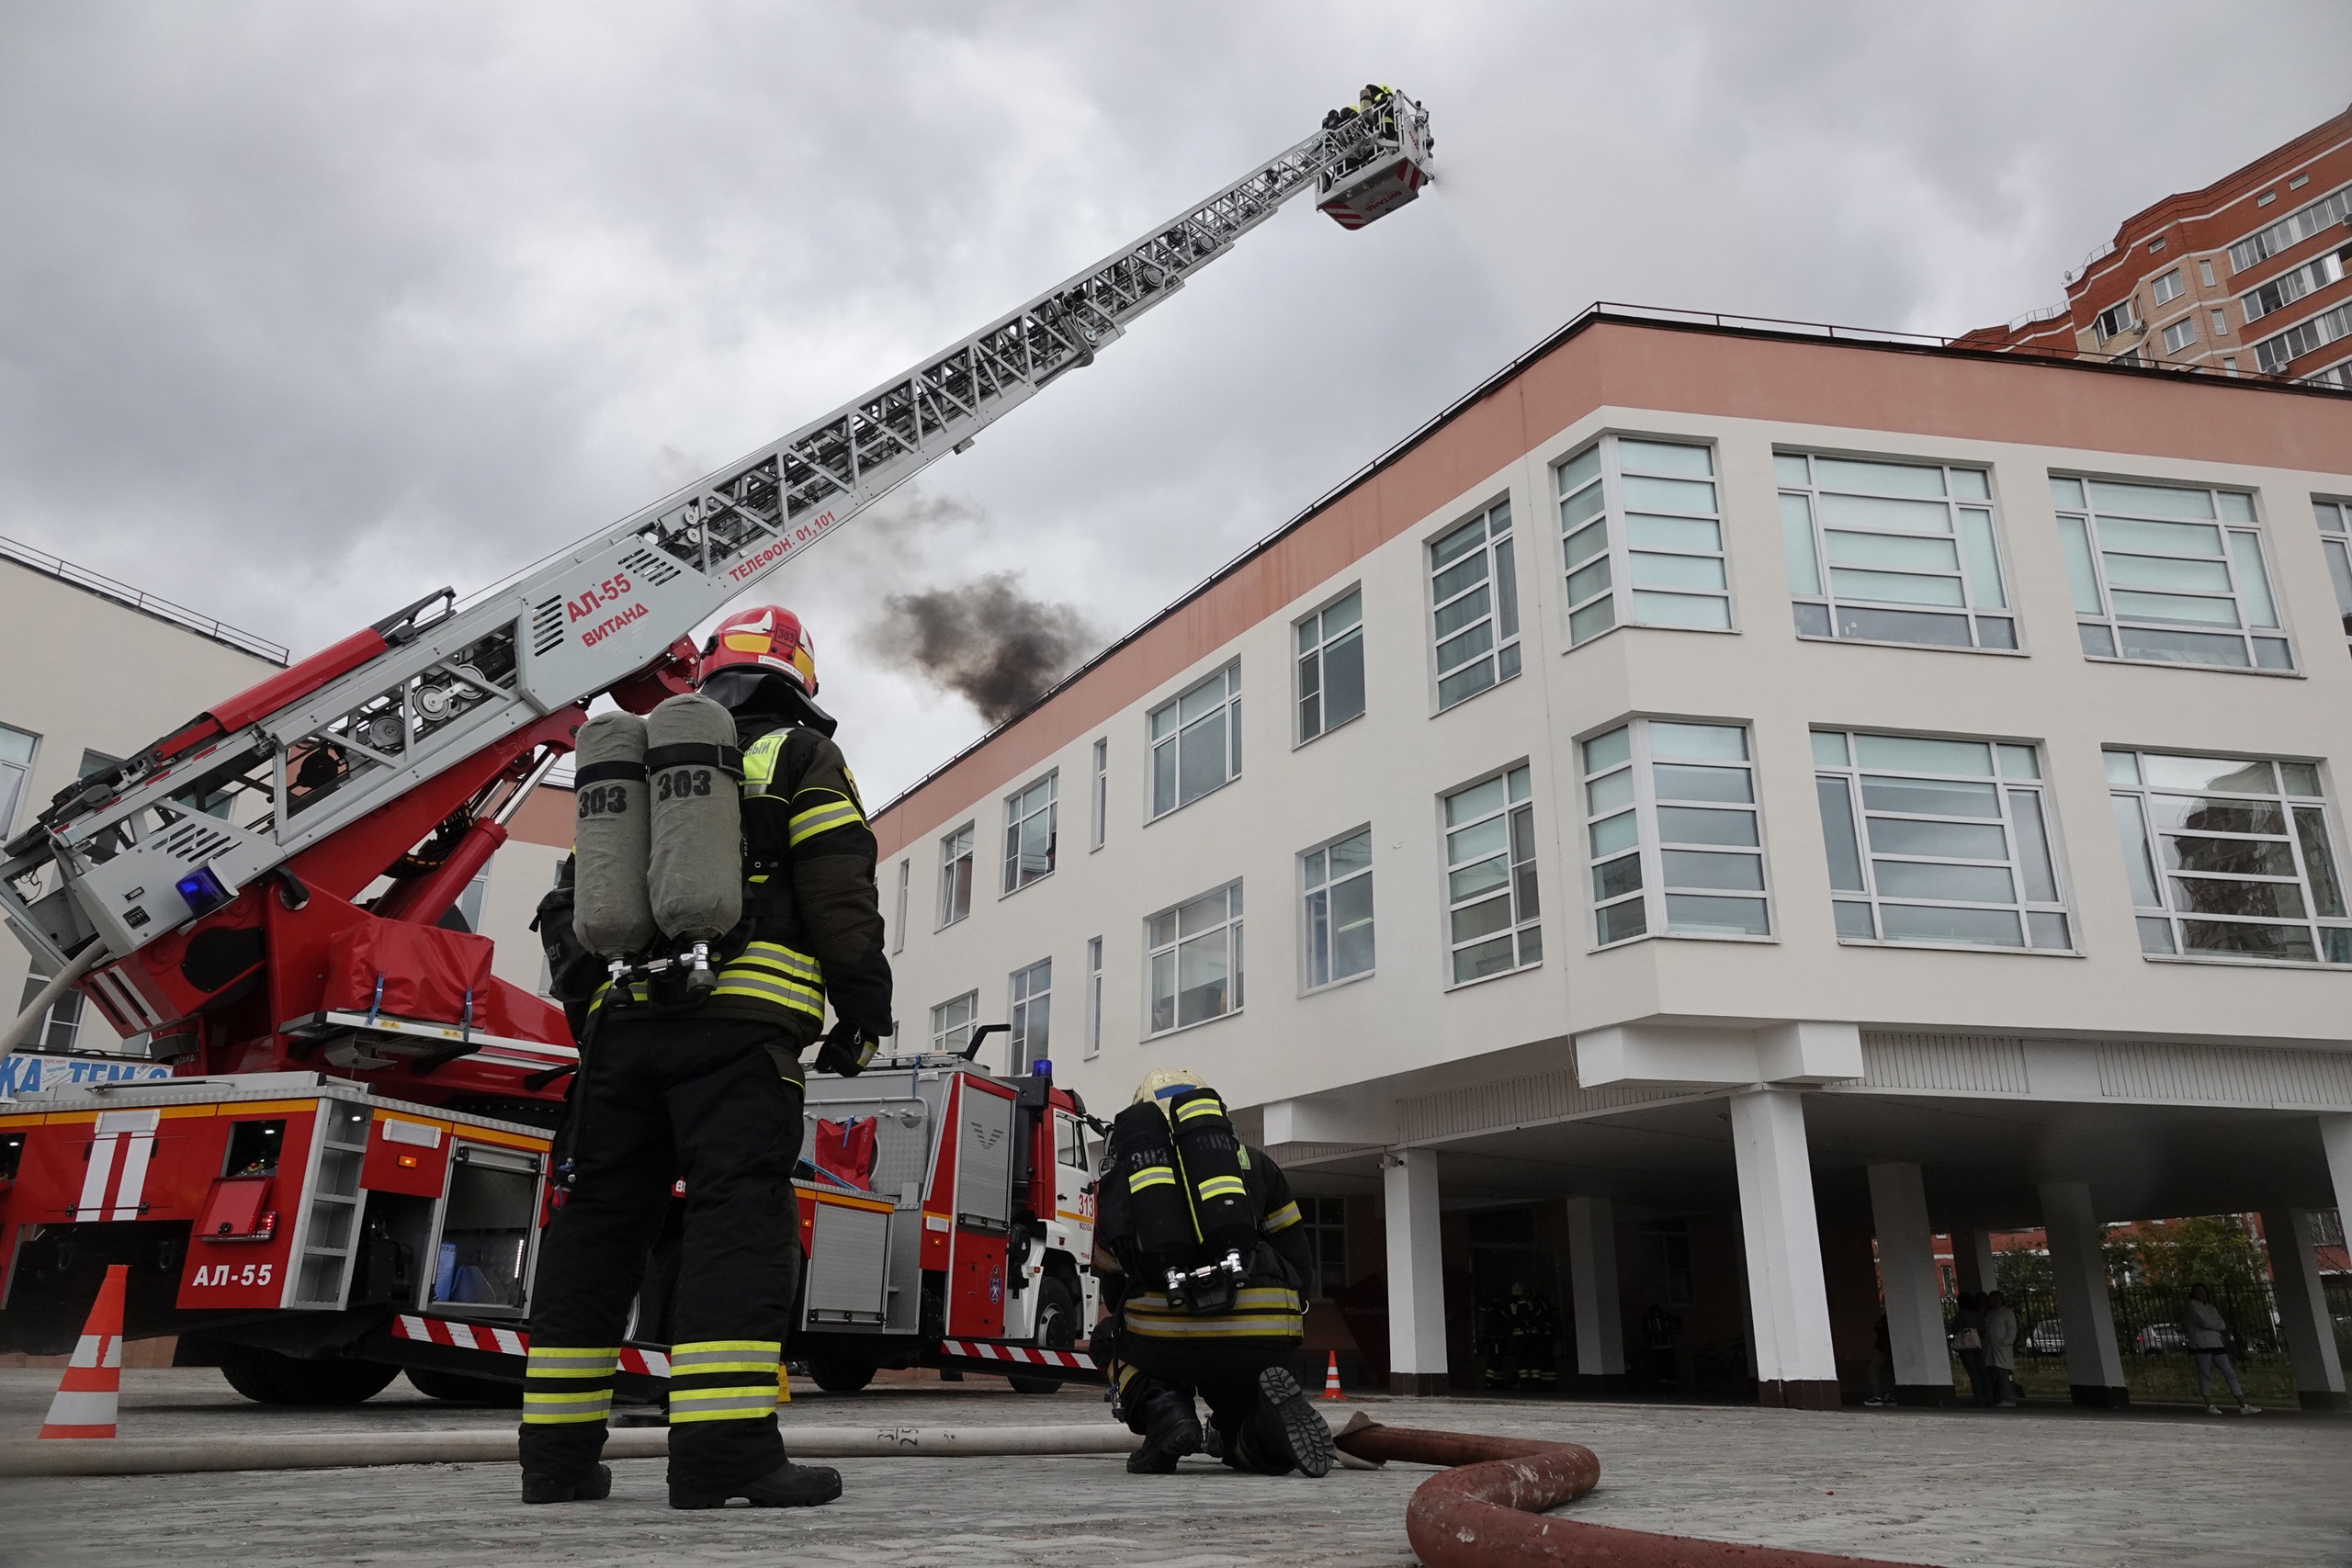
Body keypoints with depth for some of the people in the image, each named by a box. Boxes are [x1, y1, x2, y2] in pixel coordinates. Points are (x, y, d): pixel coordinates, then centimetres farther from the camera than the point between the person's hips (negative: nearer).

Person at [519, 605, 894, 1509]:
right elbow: (839, 893, -5)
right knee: (738, 1212, -11)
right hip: (739, 1024, -6)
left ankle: (558, 1451, 12)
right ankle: (724, 1451, -19)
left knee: (599, 1218, 9)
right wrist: (862, 1004, -2)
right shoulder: (799, 759, 7)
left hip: (625, 1017, 6)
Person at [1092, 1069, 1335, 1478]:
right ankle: (1263, 1429, -3)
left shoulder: (1121, 1172, 23)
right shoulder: (1251, 1160, 24)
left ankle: (1161, 1407, 4)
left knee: (1112, 1338, 34)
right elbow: (1296, 1261, 24)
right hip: (1260, 1333, 2)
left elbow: (1112, 1289, 32)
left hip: (1164, 1335, -1)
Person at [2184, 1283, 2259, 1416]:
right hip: (2201, 1344, -7)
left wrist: (2212, 1324, -6)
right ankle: (2210, 1406, -3)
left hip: (2216, 1344, 7)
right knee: (2205, 1375, -6)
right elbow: (2205, 1322, -12)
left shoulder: (2210, 1307, 22)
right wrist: (2216, 1325, 4)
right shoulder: (2191, 1307, 1)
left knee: (2230, 1374, 3)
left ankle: (2243, 1406, 5)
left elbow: (2222, 1325, 10)